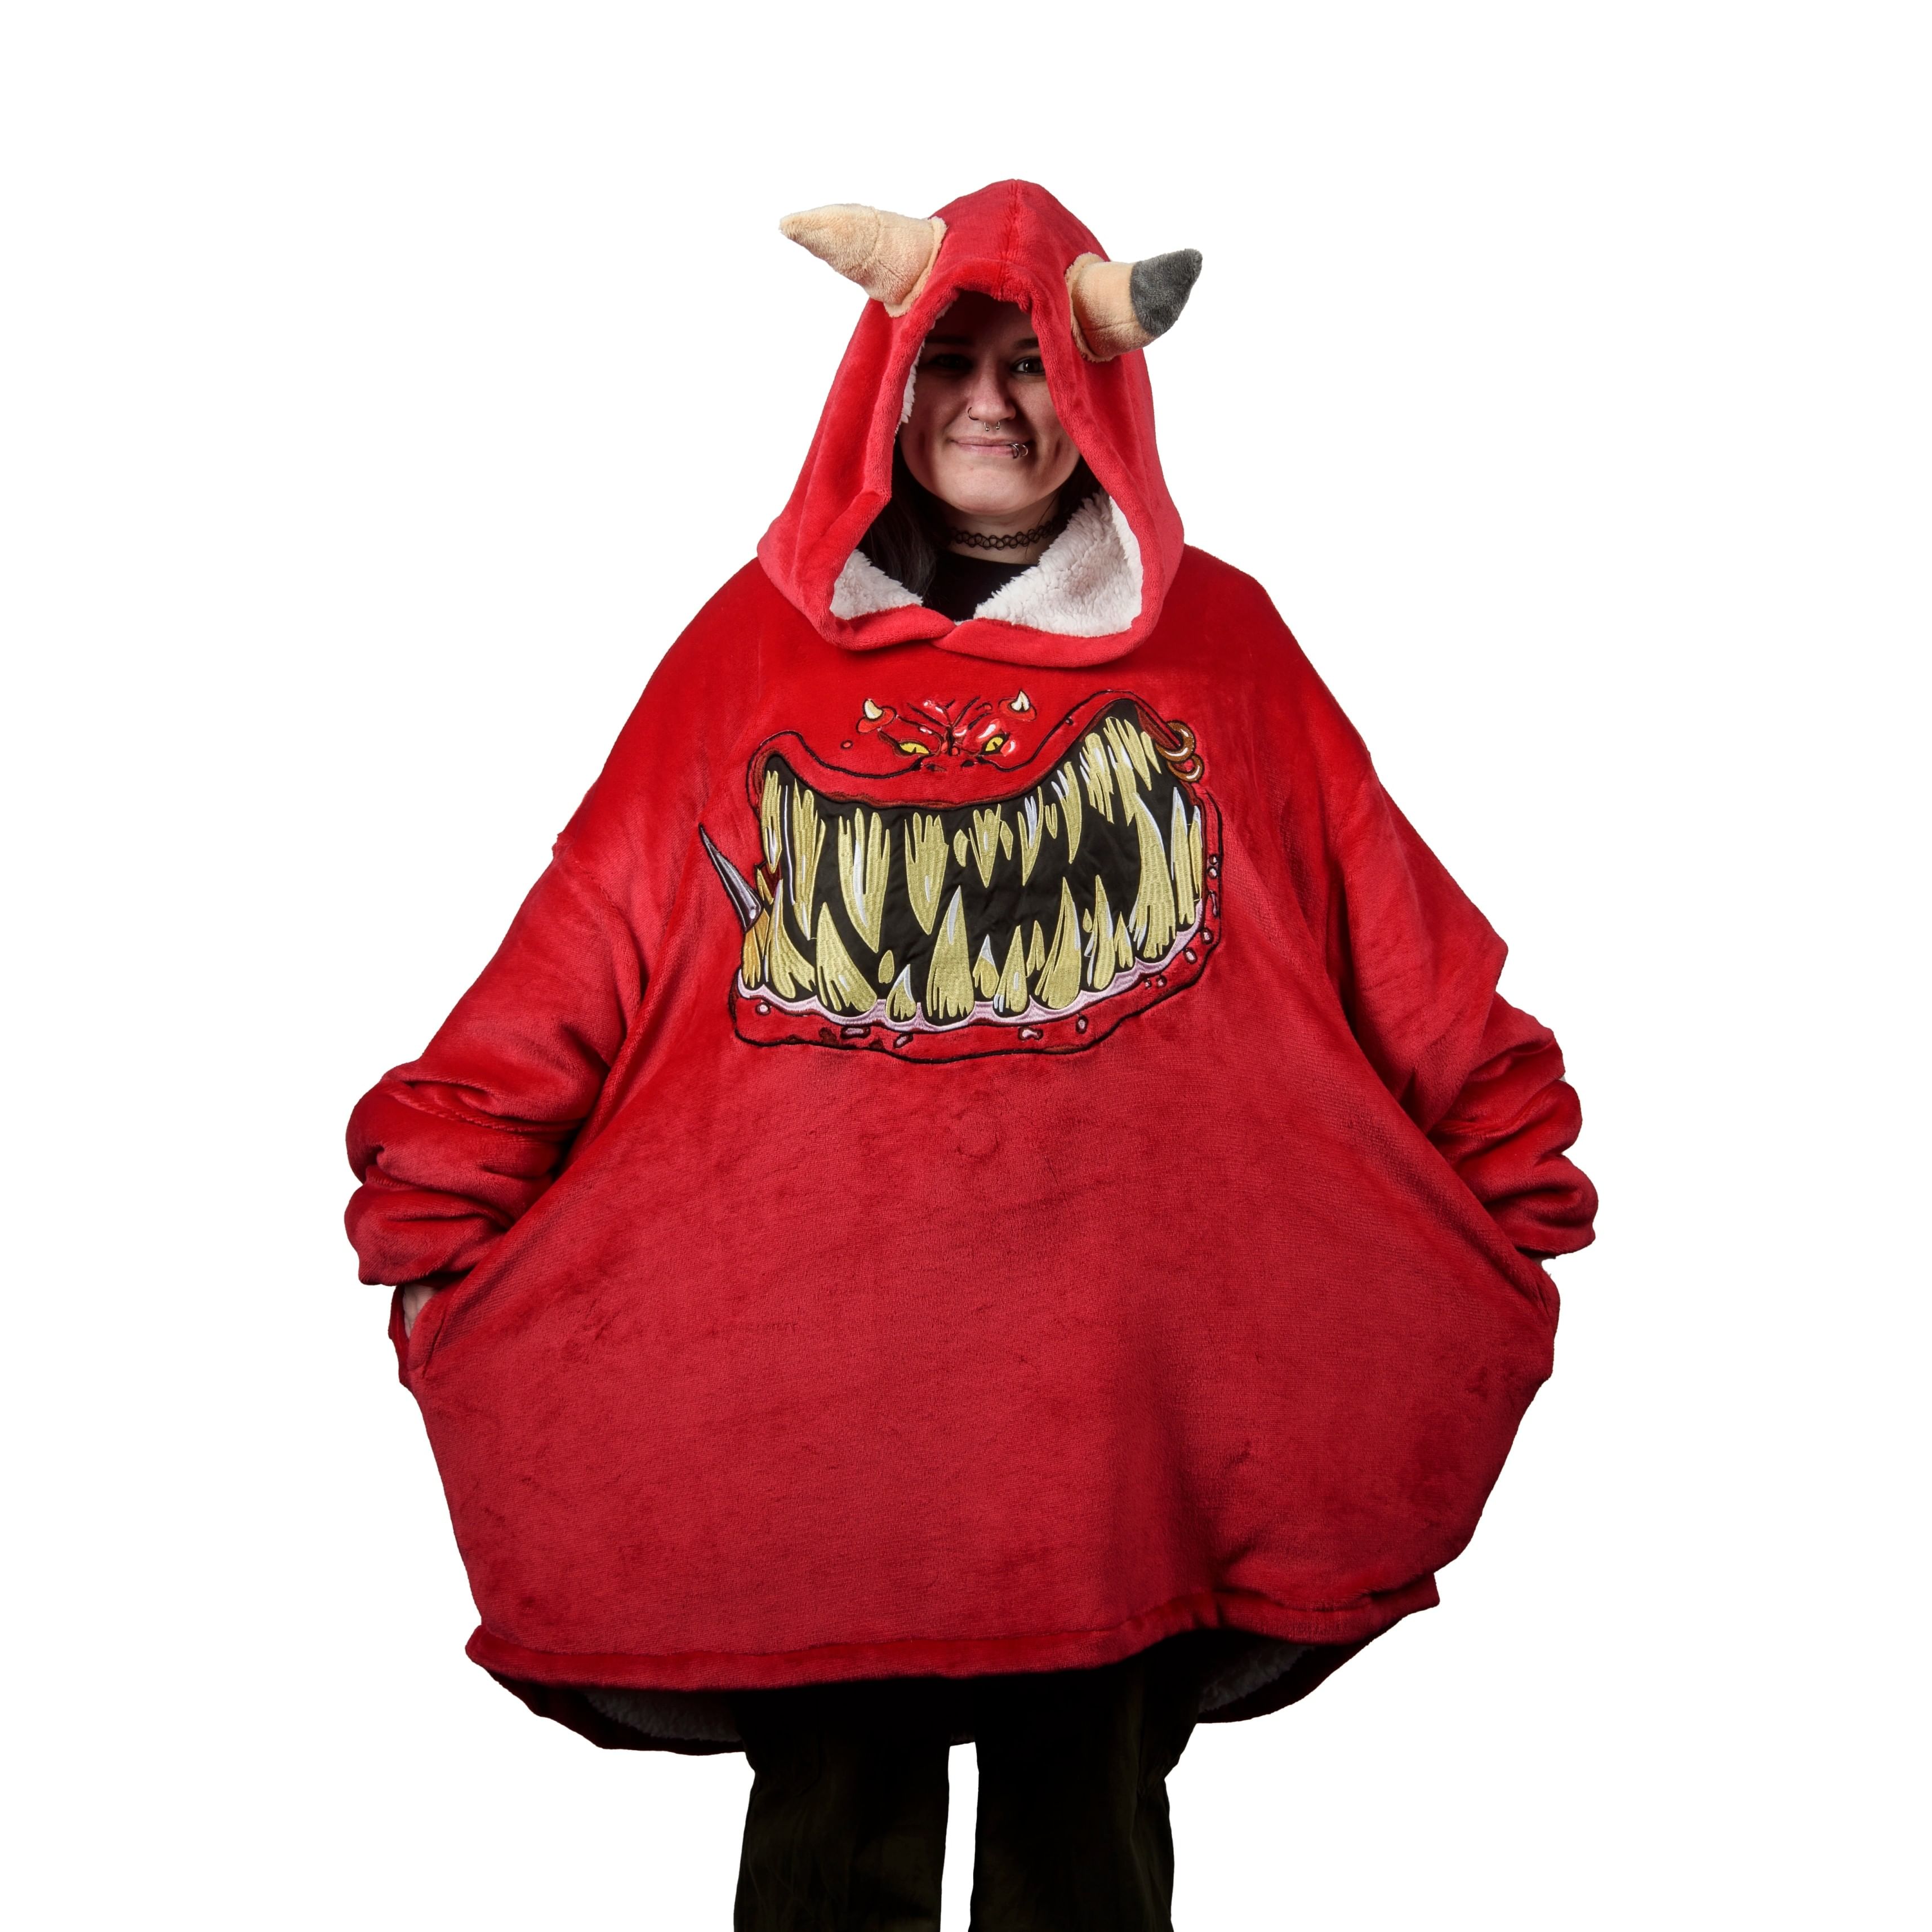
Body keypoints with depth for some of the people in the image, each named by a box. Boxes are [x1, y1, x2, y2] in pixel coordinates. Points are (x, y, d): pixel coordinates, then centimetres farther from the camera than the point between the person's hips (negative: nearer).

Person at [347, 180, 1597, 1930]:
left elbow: (1387, 923, 8)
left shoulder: (1216, 640, 8)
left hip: (1117, 1354, 1)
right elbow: (597, 927, 2)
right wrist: (441, 1199, -2)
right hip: (805, 1344, 0)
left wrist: (1508, 1176, 4)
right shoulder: (759, 643, 7)